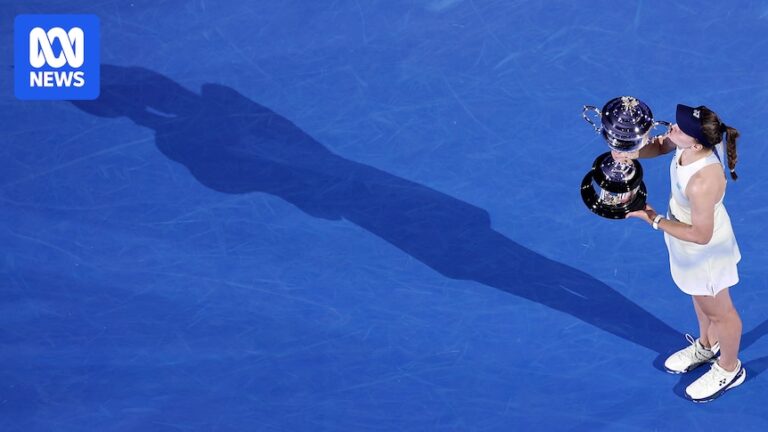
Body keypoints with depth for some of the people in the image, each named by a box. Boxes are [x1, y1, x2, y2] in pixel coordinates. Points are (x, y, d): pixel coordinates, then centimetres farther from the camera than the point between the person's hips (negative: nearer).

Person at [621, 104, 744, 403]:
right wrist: (632, 153, -22)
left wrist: (653, 220, -26)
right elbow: (661, 145, -2)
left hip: (705, 253, -8)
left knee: (718, 312, 21)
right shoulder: (692, 141, -24)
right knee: (700, 297, 34)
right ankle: (707, 346, 62)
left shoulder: (702, 182, -45)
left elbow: (701, 235, -33)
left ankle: (729, 370, 48)